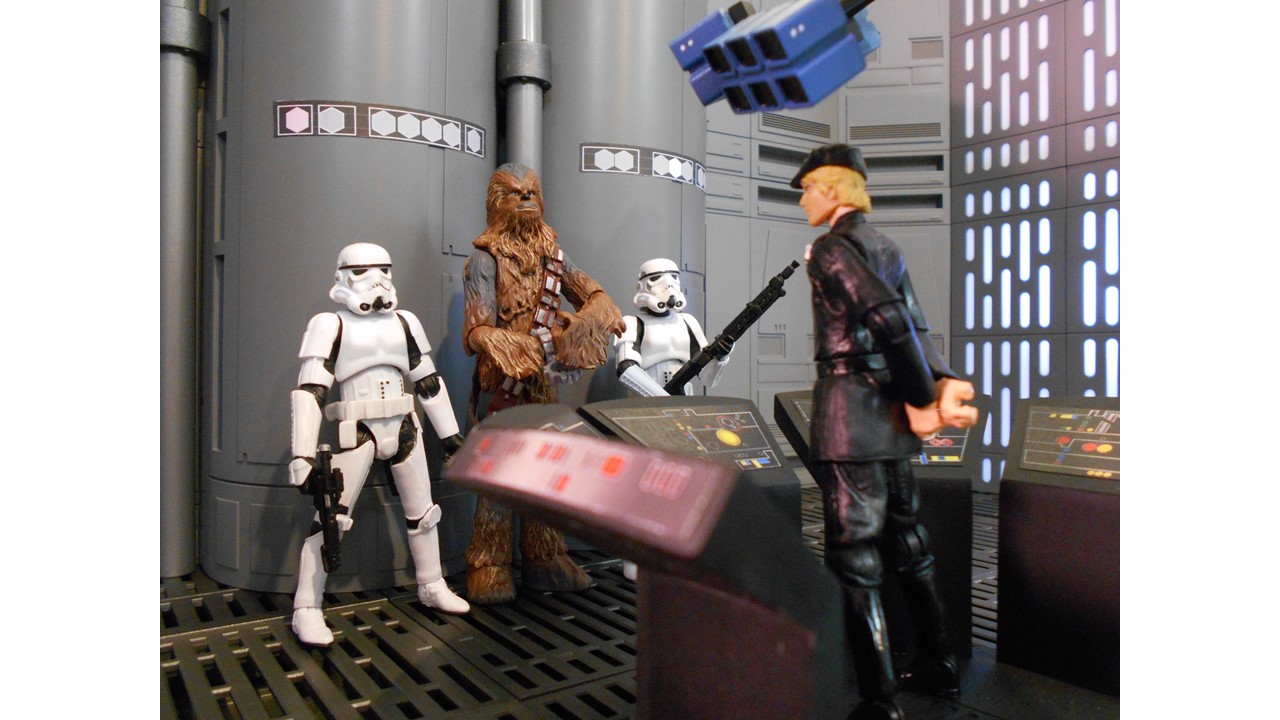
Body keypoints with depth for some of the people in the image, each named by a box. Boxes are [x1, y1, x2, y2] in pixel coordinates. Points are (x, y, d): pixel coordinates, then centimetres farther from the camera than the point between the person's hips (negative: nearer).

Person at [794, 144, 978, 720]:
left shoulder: (833, 247, -11)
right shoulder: (886, 247, 17)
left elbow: (890, 320, -22)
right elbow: (911, 324, 8)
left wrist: (922, 401, -13)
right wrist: (943, 382, -6)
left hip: (848, 418, -9)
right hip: (890, 415, 9)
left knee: (855, 560, -1)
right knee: (905, 542, 20)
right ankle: (939, 668, 34)